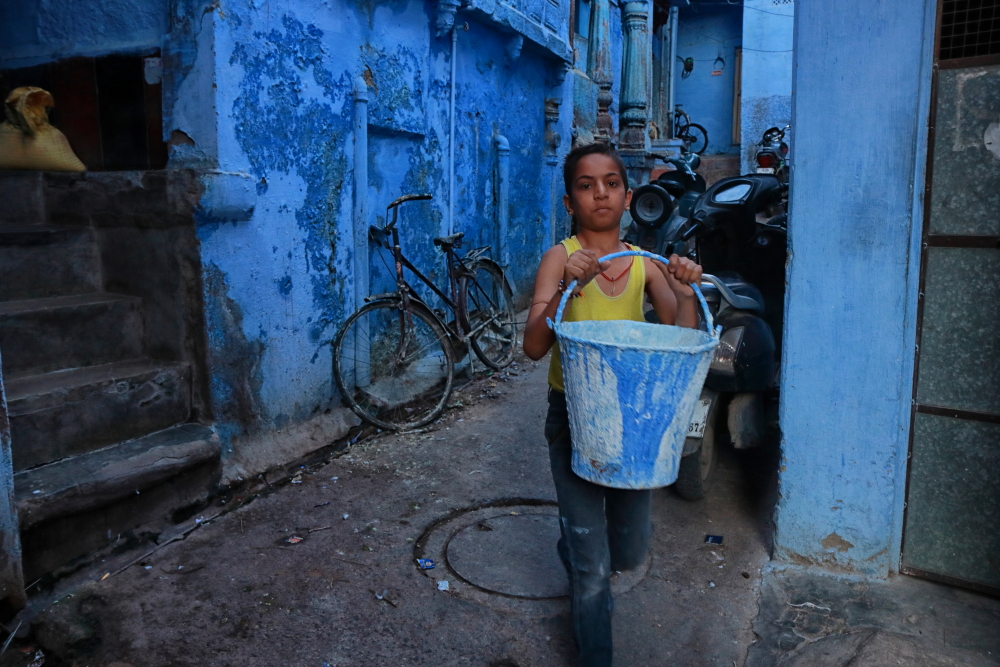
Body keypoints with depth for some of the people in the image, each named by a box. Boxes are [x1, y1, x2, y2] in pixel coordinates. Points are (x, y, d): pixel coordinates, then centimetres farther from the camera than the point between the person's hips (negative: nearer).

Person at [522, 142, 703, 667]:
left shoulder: (646, 264, 2)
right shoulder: (560, 258, -8)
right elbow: (534, 347, -19)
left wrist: (686, 290, -23)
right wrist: (566, 287, -33)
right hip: (573, 417, -4)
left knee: (629, 552, 19)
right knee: (592, 565, 2)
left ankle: (575, 552, 53)